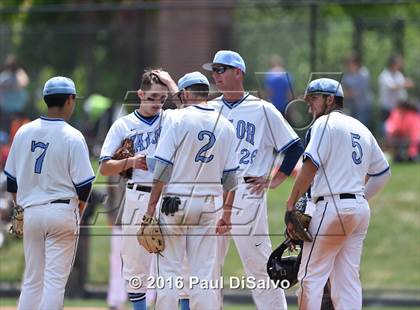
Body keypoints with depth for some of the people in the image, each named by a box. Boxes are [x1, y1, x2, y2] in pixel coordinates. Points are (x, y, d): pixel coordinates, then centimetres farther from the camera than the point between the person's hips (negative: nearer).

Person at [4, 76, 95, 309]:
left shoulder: (24, 132, 3)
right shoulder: (72, 137, -10)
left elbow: (11, 179, 9)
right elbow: (84, 184, -9)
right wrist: (78, 212, 7)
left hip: (31, 212, 4)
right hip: (62, 210, -4)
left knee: (32, 280, 12)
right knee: (55, 279, -2)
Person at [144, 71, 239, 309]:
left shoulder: (178, 120, -7)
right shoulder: (225, 126, 6)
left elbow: (163, 167, -11)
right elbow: (231, 176, 7)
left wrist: (152, 206, -8)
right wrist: (227, 213, 15)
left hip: (174, 201, -3)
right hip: (207, 205, 3)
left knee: (170, 271, 1)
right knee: (204, 273, 4)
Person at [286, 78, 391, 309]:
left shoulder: (326, 123, -4)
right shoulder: (361, 129, 20)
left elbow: (311, 165, -14)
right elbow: (382, 172, 25)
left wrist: (291, 203, -12)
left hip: (333, 207, -8)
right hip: (361, 208, 8)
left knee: (311, 275, -5)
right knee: (348, 279, 6)